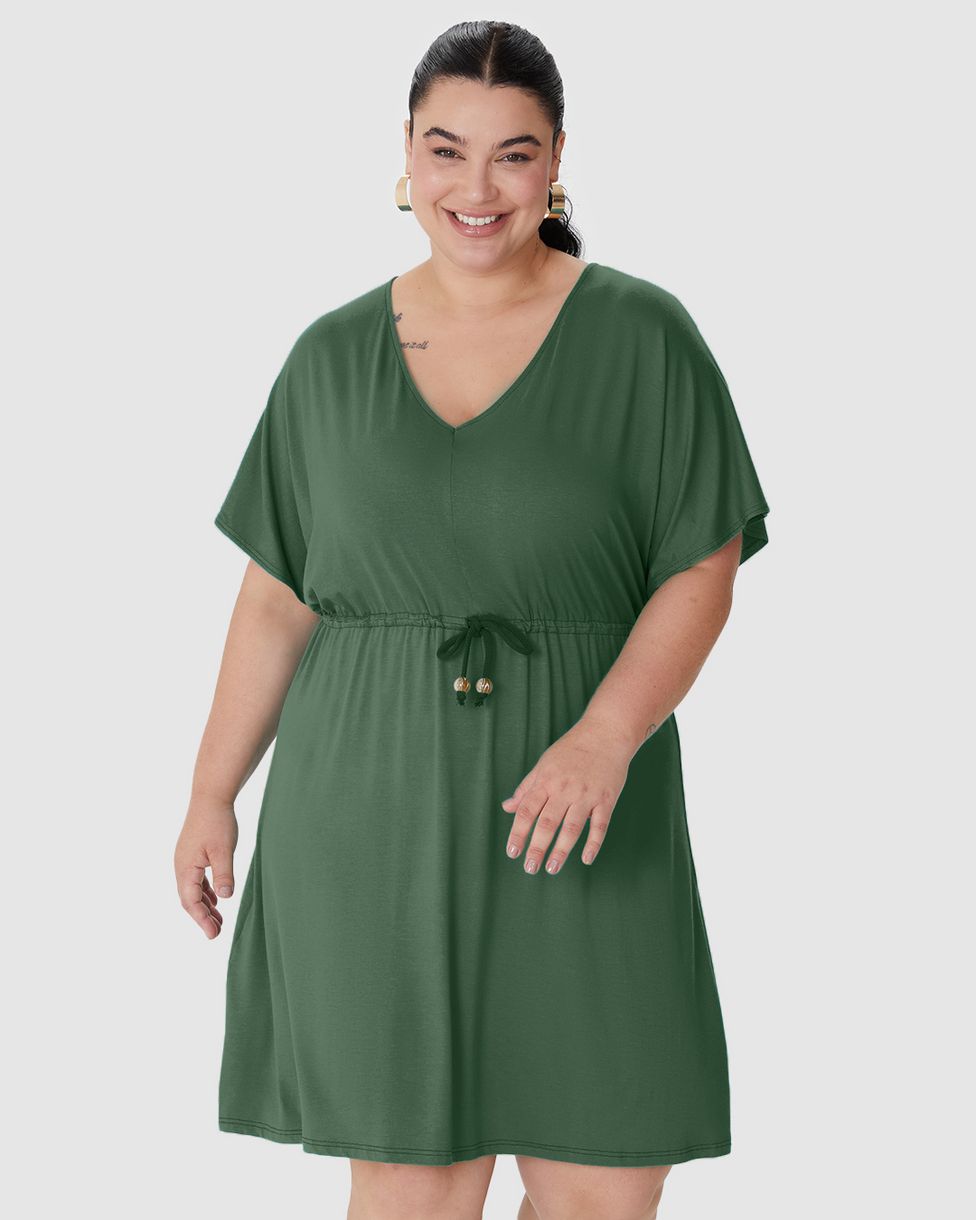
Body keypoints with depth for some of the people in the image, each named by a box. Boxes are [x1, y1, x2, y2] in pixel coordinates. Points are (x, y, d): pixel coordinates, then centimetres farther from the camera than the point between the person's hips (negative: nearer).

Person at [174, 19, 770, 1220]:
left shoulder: (643, 337, -1)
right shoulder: (333, 357, 6)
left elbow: (702, 572, -4)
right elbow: (279, 596, 11)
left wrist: (608, 735, -19)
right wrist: (211, 793, 9)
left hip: (575, 820, -1)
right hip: (374, 810, 1)